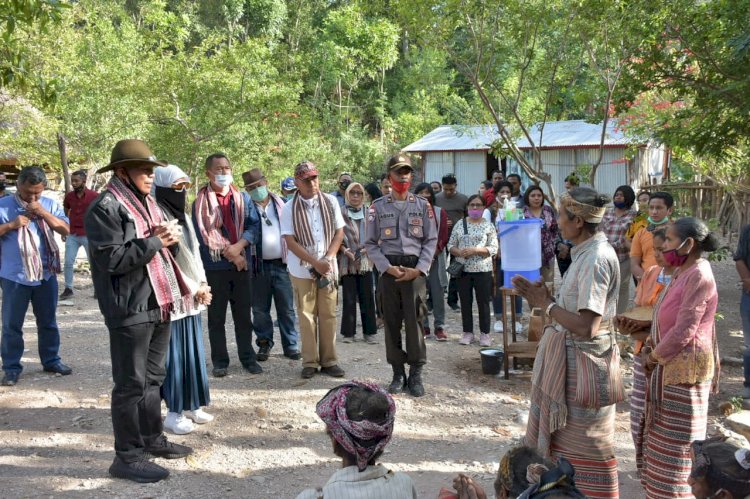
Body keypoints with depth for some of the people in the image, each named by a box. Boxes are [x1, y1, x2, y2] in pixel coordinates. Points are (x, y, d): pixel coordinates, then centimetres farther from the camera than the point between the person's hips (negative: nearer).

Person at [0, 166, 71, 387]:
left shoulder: (50, 205, 4)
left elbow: (66, 230, -5)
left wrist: (43, 213, -15)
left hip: (46, 275, 3)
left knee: (48, 321, 14)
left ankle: (51, 360, 27)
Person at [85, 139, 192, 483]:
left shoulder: (145, 201, 16)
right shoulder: (105, 208, -13)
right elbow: (114, 259, -21)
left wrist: (164, 236, 2)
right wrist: (155, 241, -14)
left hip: (158, 304, 9)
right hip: (130, 310, -9)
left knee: (153, 377, 18)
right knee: (131, 383, -1)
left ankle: (152, 438, 31)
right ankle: (127, 456, 9)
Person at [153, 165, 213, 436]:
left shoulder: (183, 217, 12)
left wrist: (202, 286, 2)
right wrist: (196, 289, -12)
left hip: (193, 297, 8)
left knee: (193, 351, 13)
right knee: (174, 355, 0)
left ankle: (191, 405, 24)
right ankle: (174, 412, 12)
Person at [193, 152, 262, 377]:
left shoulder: (243, 198, 9)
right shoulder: (201, 201, -2)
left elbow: (254, 224, 2)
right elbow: (203, 233, -9)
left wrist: (239, 246, -14)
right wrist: (229, 254, -12)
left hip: (241, 264, 3)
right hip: (214, 266, -3)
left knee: (243, 314, 9)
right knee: (216, 317, 6)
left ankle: (248, 358, 19)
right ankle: (219, 361, 15)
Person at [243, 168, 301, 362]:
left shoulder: (281, 204, 7)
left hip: (281, 264, 1)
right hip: (258, 266, -1)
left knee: (286, 308, 5)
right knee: (260, 309, 8)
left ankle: (291, 345, 14)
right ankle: (264, 344, 21)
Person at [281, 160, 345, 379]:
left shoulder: (330, 202, 3)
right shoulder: (289, 209, -4)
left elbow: (339, 232, 5)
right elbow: (290, 241, -8)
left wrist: (328, 258, -8)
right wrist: (316, 263, -14)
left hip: (328, 268, 2)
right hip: (302, 270, -2)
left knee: (328, 315, 5)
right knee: (307, 316, 3)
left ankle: (329, 360, 15)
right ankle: (310, 362, 13)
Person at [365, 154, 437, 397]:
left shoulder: (422, 205, 6)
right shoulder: (378, 207, 5)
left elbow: (431, 240, 4)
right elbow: (371, 243, 4)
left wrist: (418, 269, -7)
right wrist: (388, 268, -8)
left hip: (415, 270, 0)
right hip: (388, 270, 1)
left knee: (415, 321, -1)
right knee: (391, 323, 6)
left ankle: (416, 374, 10)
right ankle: (398, 373, 17)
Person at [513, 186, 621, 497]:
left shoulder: (596, 259, -23)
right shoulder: (587, 252, 7)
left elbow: (586, 327, -27)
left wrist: (546, 304, -16)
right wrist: (543, 298, 0)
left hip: (583, 362, -10)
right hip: (570, 356, 10)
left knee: (585, 447, 7)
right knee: (565, 437, 22)